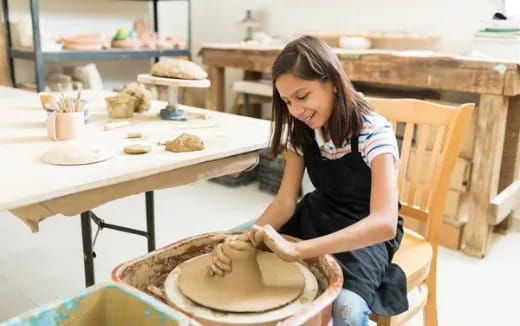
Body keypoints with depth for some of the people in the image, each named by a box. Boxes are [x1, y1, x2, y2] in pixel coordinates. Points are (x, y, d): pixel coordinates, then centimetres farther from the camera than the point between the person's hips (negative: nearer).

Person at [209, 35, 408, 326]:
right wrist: (245, 239, -29)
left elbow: (384, 223, -37)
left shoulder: (374, 132, -25)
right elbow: (286, 201, -9)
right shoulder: (301, 131, -6)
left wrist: (295, 250, -46)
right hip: (318, 216, 5)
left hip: (367, 231, -5)